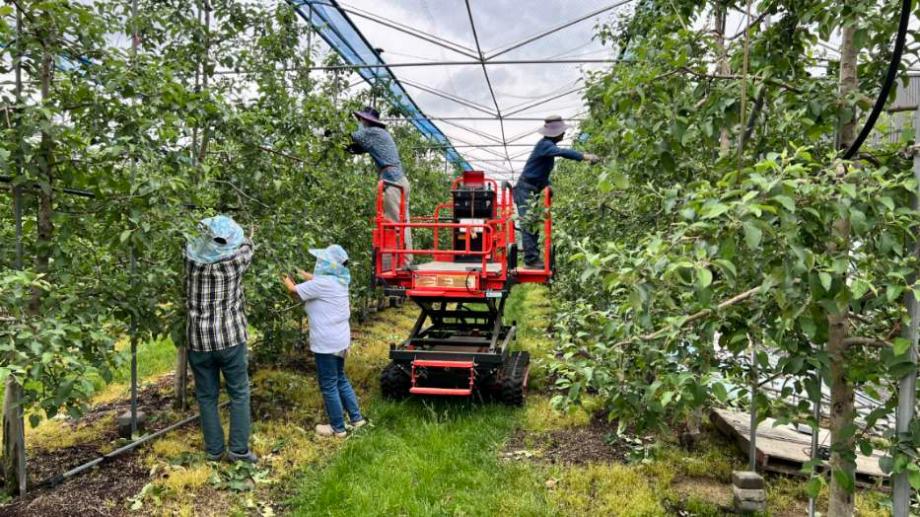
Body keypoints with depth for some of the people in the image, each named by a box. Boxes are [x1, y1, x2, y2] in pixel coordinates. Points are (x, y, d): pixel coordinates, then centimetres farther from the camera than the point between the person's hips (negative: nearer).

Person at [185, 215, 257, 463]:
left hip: (199, 340, 2)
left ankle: (214, 449, 19)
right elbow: (246, 249, 14)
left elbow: (195, 240, 20)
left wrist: (206, 231, 38)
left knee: (207, 396, 12)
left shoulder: (191, 255, -4)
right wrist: (246, 239, 35)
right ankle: (239, 449, 12)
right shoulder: (234, 259, -9)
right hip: (230, 338, -2)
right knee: (239, 394, 10)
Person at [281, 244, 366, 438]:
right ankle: (356, 418, 27)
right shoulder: (339, 280, 5)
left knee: (328, 386, 5)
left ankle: (338, 428, 16)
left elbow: (294, 291, -7)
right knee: (340, 379, 22)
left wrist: (287, 282, 13)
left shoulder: (322, 283, -21)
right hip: (339, 339, 9)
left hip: (326, 343, -9)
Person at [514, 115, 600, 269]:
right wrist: (584, 156, -40)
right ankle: (531, 260, -14)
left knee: (533, 225, 9)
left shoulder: (548, 145, 14)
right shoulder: (544, 144, -16)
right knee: (529, 224, -12)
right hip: (525, 189, -10)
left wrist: (547, 185, 14)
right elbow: (562, 152, -35)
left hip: (533, 190, 10)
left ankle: (533, 259, 12)